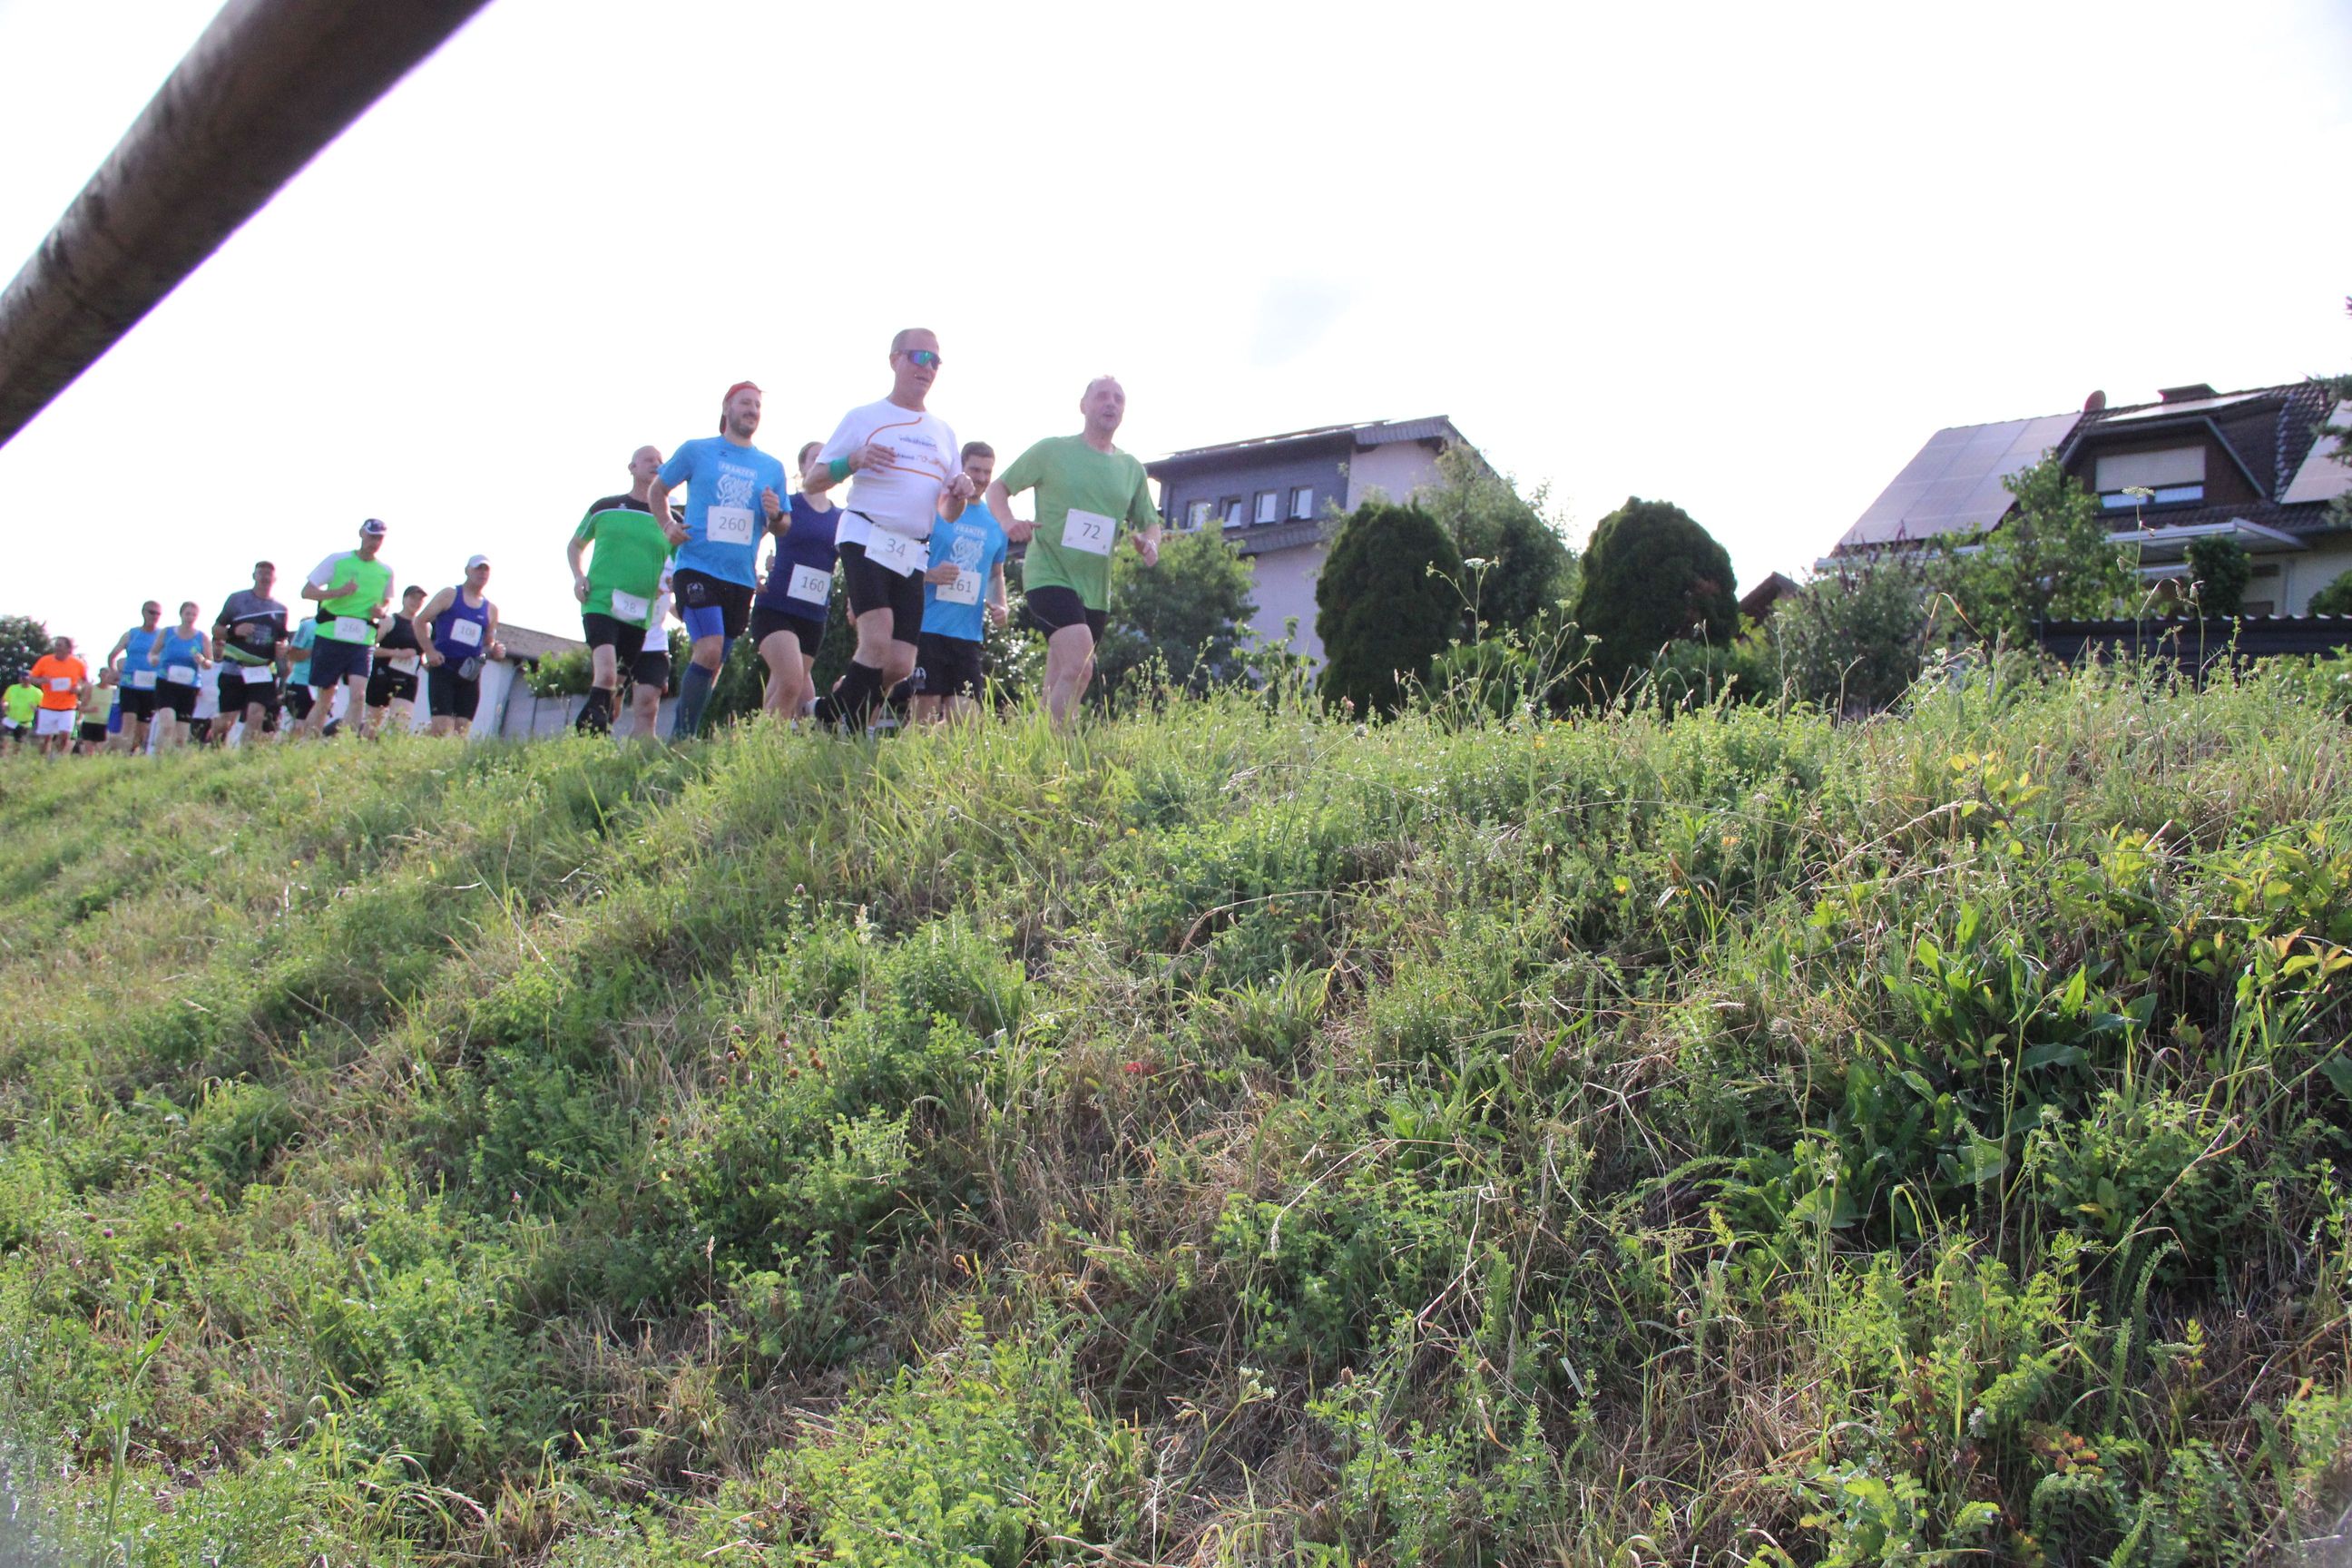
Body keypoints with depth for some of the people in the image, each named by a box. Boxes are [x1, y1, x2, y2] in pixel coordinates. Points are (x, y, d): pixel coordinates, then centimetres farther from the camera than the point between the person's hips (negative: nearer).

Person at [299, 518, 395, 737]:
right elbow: (307, 591, 0)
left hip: (363, 642, 2)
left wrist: (381, 611, 1)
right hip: (331, 636, -2)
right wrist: (338, 592, -17)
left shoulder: (386, 570, 9)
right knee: (324, 700, 6)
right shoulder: (337, 560, 1)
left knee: (358, 695, -16)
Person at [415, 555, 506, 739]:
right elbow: (420, 621, 4)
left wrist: (495, 651, -1)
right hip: (443, 669, -4)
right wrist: (429, 651, -8)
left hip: (470, 674, 4)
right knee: (442, 728, -14)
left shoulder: (491, 610, 15)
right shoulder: (449, 595, 5)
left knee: (461, 733, -1)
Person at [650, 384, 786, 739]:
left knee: (714, 663, 10)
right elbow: (656, 489, 15)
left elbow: (785, 526, 16)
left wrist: (775, 514, -7)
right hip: (697, 568, -4)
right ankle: (681, 735, -12)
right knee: (710, 650, -20)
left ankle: (689, 733, 22)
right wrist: (667, 524, -3)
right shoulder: (696, 451, 5)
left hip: (741, 577, 4)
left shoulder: (772, 468, 12)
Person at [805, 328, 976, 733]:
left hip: (913, 555, 5)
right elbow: (811, 483, 4)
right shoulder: (863, 418, 6)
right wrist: (853, 461, -15)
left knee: (900, 665, -3)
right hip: (866, 540, -5)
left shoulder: (944, 433, 21)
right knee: (877, 642, -23)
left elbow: (948, 512, 23)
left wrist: (961, 494, -1)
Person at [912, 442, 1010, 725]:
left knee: (964, 716, 0)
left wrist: (1000, 606, 8)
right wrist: (929, 574, -18)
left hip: (969, 633, 4)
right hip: (928, 626, -4)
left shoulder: (995, 523, 16)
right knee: (927, 712, -7)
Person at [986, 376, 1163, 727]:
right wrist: (1008, 520, -16)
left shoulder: (1132, 469, 12)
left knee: (1058, 691, 11)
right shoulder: (1052, 450, 0)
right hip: (1049, 575, -5)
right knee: (1080, 665, -26)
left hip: (1095, 589, 6)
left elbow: (1149, 523, 20)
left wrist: (1149, 543, -4)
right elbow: (998, 487, 5)